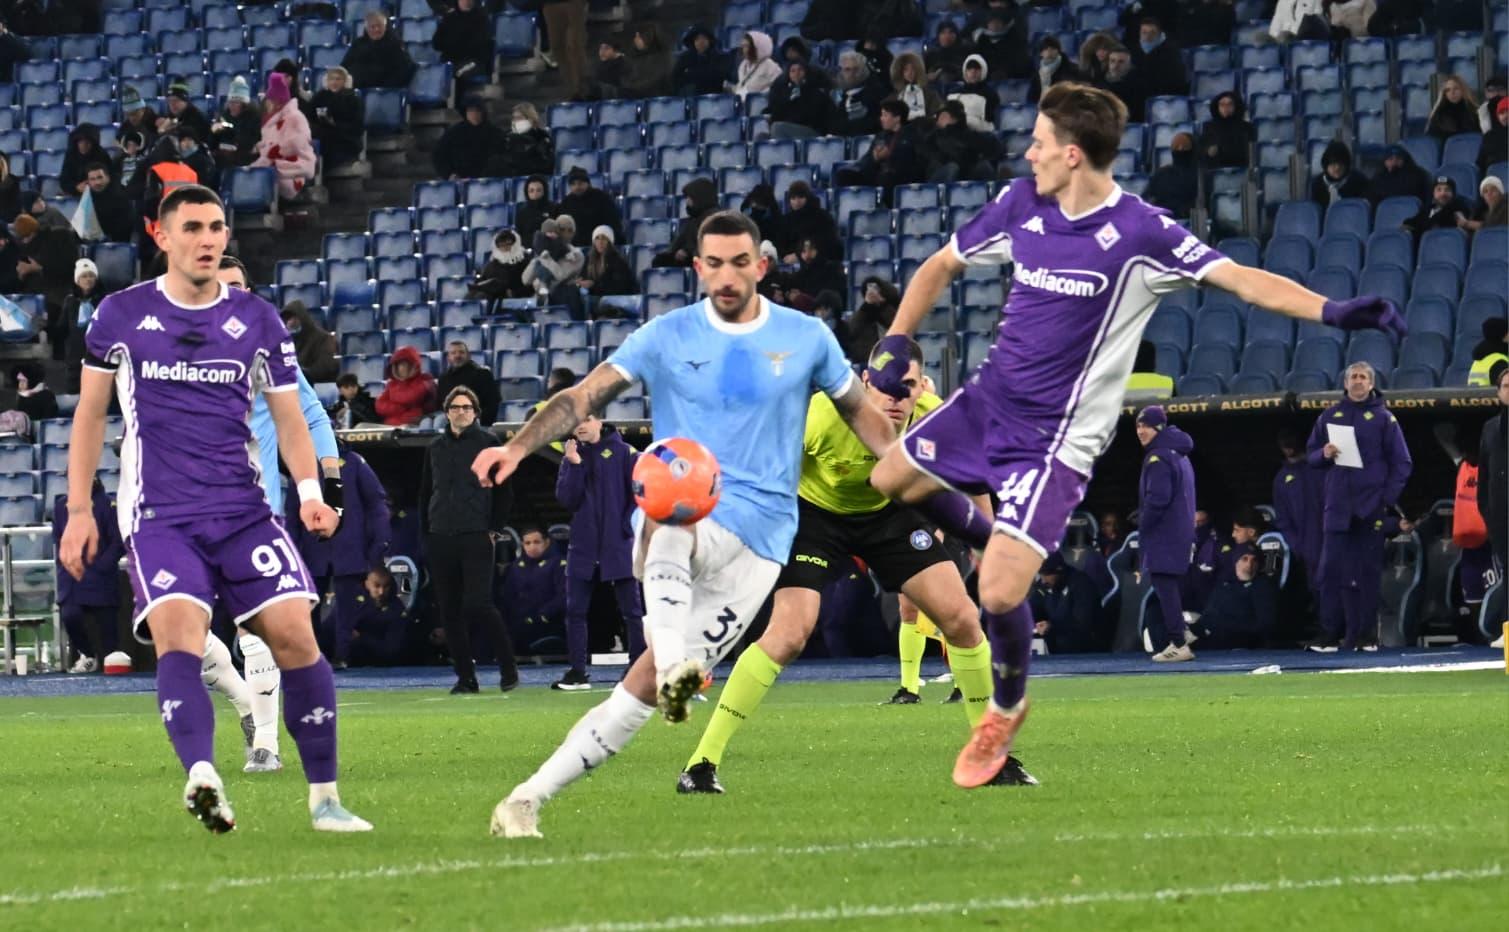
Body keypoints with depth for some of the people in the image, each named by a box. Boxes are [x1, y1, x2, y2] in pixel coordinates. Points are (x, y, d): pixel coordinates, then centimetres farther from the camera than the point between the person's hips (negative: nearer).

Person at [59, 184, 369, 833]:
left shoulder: (257, 320, 8)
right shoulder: (120, 315, 6)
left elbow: (289, 420, 13)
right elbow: (90, 412, 15)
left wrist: (310, 493, -4)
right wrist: (79, 510, 10)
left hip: (243, 510, 2)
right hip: (158, 516, -2)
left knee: (295, 634, -10)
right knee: (178, 636, -24)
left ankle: (324, 798, 1)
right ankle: (202, 778, -44)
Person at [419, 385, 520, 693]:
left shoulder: (488, 443, 3)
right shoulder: (436, 448, 14)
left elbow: (504, 491, 3)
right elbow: (425, 494, 20)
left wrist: (495, 529, -3)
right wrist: (427, 531, 11)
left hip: (476, 538, -5)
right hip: (440, 540, 5)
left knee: (477, 604, -14)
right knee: (450, 612, 2)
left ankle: (508, 666, 2)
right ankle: (465, 676, 8)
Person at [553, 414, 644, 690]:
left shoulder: (623, 453, -3)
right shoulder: (571, 457, 8)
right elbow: (566, 500, -2)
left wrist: (629, 524, -10)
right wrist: (574, 465, -11)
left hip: (618, 548, -4)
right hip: (583, 548, 4)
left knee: (632, 611, 1)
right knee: (575, 611, 2)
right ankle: (577, 673, 8)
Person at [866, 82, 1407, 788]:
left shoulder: (1140, 234, -17)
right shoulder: (1020, 205, 0)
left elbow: (1240, 279, -24)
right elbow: (941, 267, 15)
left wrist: (1331, 311, -39)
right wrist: (895, 345, 4)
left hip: (1054, 436, -7)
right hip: (987, 401, 7)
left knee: (999, 594, -15)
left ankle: (1005, 712, 14)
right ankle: (998, 546, 34)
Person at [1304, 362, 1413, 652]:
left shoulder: (1383, 418, 3)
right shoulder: (1330, 416, 11)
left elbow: (1401, 463, 2)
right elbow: (1311, 454, 17)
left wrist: (1388, 498, -7)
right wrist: (1324, 454, -6)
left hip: (1371, 508, -2)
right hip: (1337, 506, 2)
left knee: (1369, 572, -1)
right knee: (1332, 570, -4)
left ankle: (1365, 635, 3)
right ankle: (1331, 633, -1)